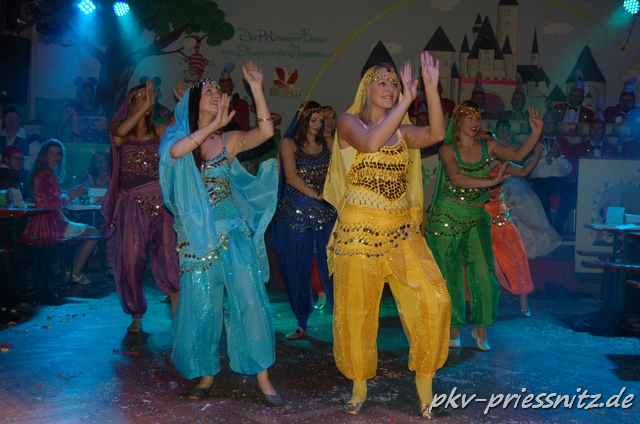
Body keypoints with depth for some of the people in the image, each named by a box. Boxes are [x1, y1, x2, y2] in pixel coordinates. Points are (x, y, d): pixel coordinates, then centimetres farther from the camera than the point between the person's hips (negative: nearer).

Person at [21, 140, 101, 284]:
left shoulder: (41, 173, 16)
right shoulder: (47, 175, -15)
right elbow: (50, 203, -22)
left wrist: (70, 193, 10)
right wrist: (70, 196, -8)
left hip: (41, 223, 10)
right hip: (50, 223, -10)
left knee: (83, 229, 29)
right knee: (95, 233, -1)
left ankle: (72, 269, 22)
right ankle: (76, 272, 3)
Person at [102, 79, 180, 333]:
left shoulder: (159, 131, 12)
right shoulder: (117, 129, 8)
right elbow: (120, 131, -16)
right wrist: (146, 105, -16)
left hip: (160, 202, 0)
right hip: (131, 204, 0)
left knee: (168, 257, -8)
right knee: (130, 259, 1)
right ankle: (136, 317, 15)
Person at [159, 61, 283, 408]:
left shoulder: (230, 140, 5)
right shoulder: (177, 136, 4)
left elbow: (266, 132, -11)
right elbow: (176, 151, -21)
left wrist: (256, 88, -13)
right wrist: (213, 125, -20)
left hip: (233, 232, 0)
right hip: (197, 235, 0)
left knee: (249, 299, -7)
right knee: (202, 305, 6)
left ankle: (263, 379, 0)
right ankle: (206, 374, 24)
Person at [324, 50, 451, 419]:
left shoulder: (403, 130, 11)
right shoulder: (348, 121, -1)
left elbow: (436, 134, -9)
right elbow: (369, 143, -23)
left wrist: (432, 89, -18)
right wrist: (406, 100, -21)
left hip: (402, 231, 4)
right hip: (359, 230, -3)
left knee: (433, 301, -7)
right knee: (357, 313, 6)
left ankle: (424, 381, 11)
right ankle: (360, 385, 27)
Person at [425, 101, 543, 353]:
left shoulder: (487, 146, 6)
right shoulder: (448, 149, -6)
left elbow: (518, 155, -2)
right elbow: (456, 178, -22)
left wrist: (536, 133, -14)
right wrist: (491, 181, -28)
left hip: (476, 218, 2)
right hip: (448, 217, -2)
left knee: (483, 271, -11)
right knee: (450, 275, 4)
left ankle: (480, 329, 5)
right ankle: (453, 329, 20)